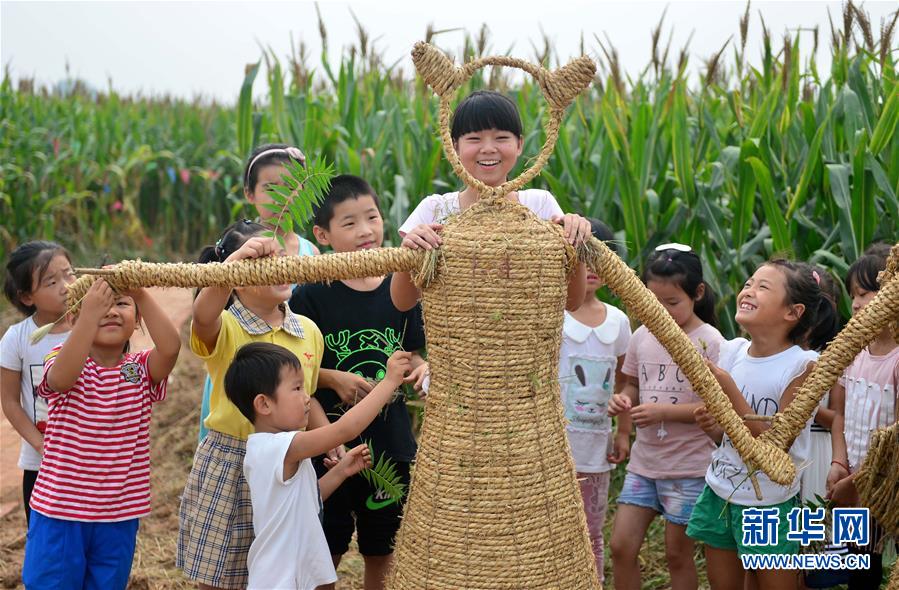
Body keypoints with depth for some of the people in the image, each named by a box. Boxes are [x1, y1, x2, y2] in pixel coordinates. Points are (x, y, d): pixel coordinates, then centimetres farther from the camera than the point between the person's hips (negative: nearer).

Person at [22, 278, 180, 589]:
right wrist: (90, 314, -40)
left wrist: (140, 294, -32)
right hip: (59, 508, -2)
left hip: (120, 515, 2)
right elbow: (61, 379, -32)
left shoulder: (141, 369, -1)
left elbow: (170, 348, -24)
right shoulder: (62, 359, -7)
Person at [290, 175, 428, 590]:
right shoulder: (312, 296, -9)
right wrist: (334, 378, -20)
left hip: (391, 443, 3)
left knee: (381, 553, 15)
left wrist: (420, 368, -9)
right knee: (325, 555, 10)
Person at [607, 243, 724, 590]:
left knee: (678, 554, 7)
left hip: (689, 467, -5)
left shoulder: (709, 342, -12)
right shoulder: (642, 336, 3)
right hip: (644, 461, 5)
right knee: (621, 547, 3)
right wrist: (624, 400, -8)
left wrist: (664, 411, -24)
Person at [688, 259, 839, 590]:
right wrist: (711, 425, -13)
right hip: (719, 492, 5)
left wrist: (729, 389, -25)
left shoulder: (802, 365, -17)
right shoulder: (731, 351, -1)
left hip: (769, 503, -5)